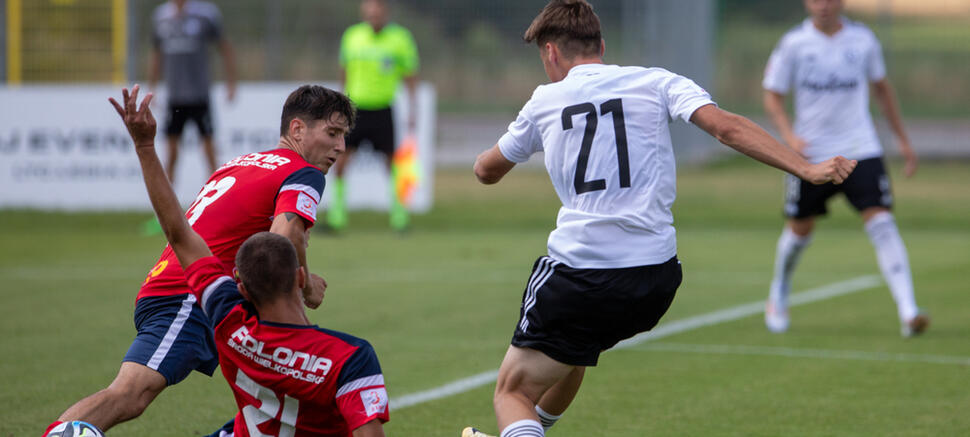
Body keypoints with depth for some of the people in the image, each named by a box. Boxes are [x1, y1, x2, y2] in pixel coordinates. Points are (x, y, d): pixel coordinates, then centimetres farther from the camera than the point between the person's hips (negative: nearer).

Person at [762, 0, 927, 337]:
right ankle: (779, 294, 40)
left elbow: (881, 88, 16)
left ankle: (908, 312, -18)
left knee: (882, 223, -14)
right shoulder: (794, 44, -5)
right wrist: (790, 136, -20)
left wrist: (903, 139, 17)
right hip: (811, 155, 0)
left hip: (861, 152, 0)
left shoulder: (862, 40, 1)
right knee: (800, 229, 10)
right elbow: (772, 97, -1)